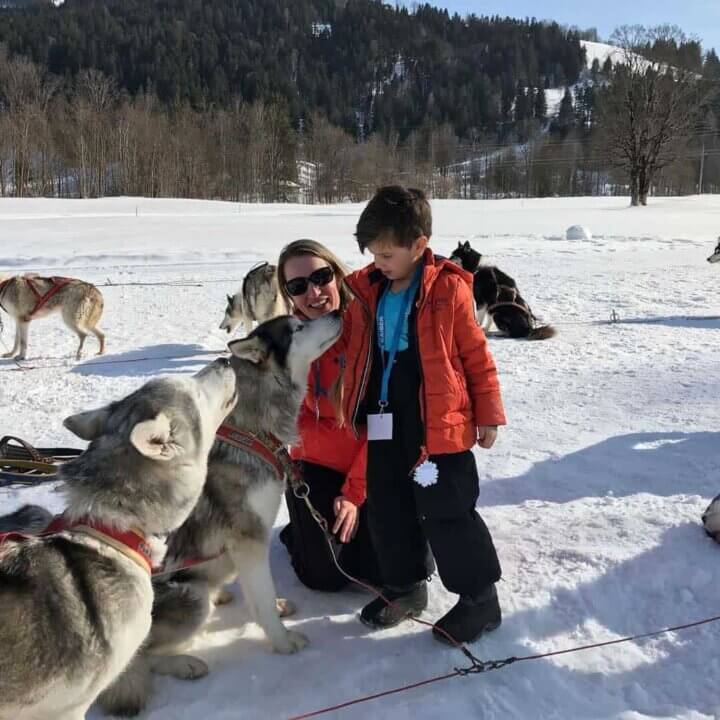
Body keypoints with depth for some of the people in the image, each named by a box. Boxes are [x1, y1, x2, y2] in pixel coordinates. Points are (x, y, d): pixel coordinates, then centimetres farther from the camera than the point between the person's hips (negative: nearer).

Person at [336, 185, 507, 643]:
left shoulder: (448, 289, -11)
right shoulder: (368, 291, 4)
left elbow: (477, 356, -5)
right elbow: (346, 340, 20)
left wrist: (488, 413, -2)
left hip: (438, 427, -6)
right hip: (384, 427, 6)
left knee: (447, 515, 1)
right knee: (389, 512, 15)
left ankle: (480, 597, 19)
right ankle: (405, 586, 36)